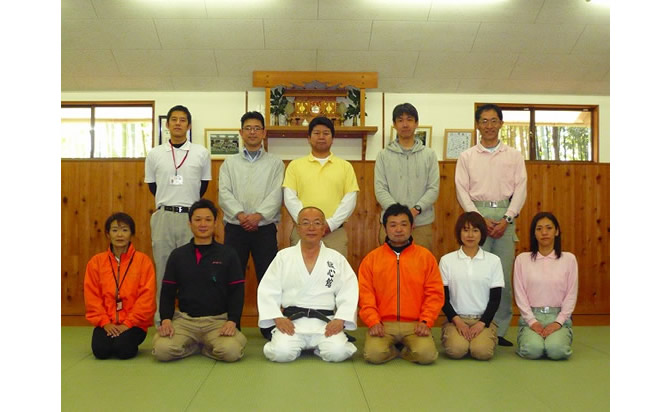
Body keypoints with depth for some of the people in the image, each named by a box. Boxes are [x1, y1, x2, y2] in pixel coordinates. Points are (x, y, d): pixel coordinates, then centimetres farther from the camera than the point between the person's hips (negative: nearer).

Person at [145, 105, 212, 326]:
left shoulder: (201, 153, 3)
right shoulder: (154, 154, 5)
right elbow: (152, 185, 15)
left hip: (191, 217, -1)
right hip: (163, 217, 1)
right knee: (163, 269, 6)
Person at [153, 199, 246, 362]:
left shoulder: (228, 254, 4)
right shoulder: (177, 255, 9)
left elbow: (237, 292, 1)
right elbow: (168, 292, 9)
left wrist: (232, 321, -14)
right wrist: (166, 319, -8)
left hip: (218, 320, -1)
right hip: (184, 320, 1)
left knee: (231, 351, -30)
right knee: (162, 350, -26)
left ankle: (201, 346, 4)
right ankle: (198, 343, 5)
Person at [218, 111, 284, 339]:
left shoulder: (275, 163, 9)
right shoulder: (229, 163, 12)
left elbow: (276, 194, -4)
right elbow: (224, 193, 0)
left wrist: (258, 215, -19)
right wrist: (240, 215, -17)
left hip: (265, 228, -1)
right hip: (235, 228, 1)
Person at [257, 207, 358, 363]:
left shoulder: (337, 259, 10)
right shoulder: (283, 256, 9)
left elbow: (349, 293, 2)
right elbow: (267, 292, 4)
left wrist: (340, 320, -12)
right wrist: (278, 318, -10)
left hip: (326, 323, 0)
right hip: (291, 321, 0)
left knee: (337, 352, -26)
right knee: (282, 352, -27)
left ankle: (318, 347, 8)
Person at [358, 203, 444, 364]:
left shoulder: (425, 256, 6)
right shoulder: (371, 258, 6)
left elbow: (435, 293, 3)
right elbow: (365, 294, 2)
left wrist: (425, 321, -9)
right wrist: (373, 322, -10)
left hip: (415, 324, 0)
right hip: (383, 324, 0)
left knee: (427, 354, -24)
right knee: (374, 354, -25)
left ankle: (407, 350, 9)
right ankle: (392, 349, 9)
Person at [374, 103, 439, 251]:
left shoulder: (429, 154, 8)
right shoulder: (384, 155, 6)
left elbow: (434, 188, 2)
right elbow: (380, 190, -1)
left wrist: (416, 209, -14)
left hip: (422, 223, 1)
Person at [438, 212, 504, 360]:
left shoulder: (493, 260, 4)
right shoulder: (447, 260, 3)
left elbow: (495, 298, 3)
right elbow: (443, 297, 3)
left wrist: (482, 323, -10)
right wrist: (457, 321, -11)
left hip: (483, 319, 1)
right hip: (456, 318, 0)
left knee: (482, 351, -27)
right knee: (456, 350, -28)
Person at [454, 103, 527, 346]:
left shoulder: (514, 156, 10)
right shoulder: (467, 157, 8)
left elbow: (520, 189, 4)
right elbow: (462, 190, 2)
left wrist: (506, 219, -8)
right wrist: (481, 218, -9)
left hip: (505, 216, 1)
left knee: (504, 274, 1)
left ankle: (500, 330, 10)